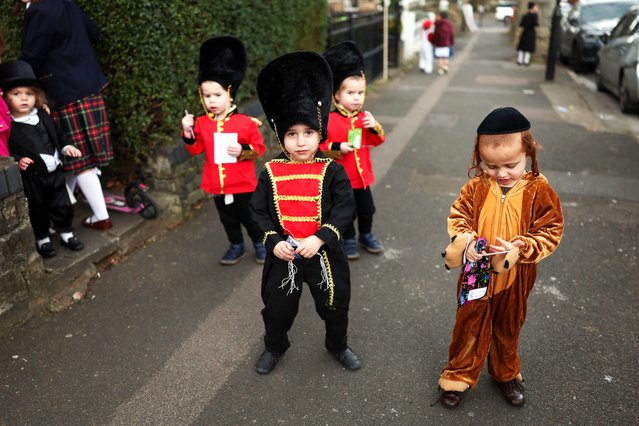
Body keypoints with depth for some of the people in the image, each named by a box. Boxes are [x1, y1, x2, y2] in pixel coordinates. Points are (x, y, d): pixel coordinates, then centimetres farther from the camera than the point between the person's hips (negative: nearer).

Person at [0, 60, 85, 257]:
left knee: (62, 206, 16)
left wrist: (66, 146, 1)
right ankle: (42, 239, 30)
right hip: (32, 178, -5)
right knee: (37, 211, 11)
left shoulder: (43, 116, 3)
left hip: (55, 172, 5)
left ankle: (66, 233, 34)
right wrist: (17, 161, -30)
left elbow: (57, 134, 16)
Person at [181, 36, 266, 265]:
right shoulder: (201, 123, -3)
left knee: (249, 217, 12)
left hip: (243, 184, -3)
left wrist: (243, 150, -23)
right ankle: (236, 246, 37)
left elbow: (259, 147, -6)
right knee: (228, 219, 18)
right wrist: (188, 133, -13)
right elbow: (196, 149, 2)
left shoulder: (245, 122, -13)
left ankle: (260, 243, 34)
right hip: (217, 184, 3)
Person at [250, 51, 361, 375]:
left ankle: (338, 346, 47)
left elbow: (345, 210, -15)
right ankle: (274, 348, 47)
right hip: (283, 255, 1)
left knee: (335, 305, 18)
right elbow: (258, 211, -3)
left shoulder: (332, 171, -11)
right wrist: (273, 242, -16)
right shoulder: (270, 173, -7)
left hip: (324, 254, 0)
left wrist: (319, 238, -25)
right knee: (278, 307, 18)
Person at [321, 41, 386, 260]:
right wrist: (338, 148, -29)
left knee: (367, 209, 19)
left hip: (362, 175, 5)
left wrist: (375, 127, -14)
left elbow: (378, 141, 5)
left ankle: (366, 235, 41)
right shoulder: (330, 120, -16)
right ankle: (349, 240, 29)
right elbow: (320, 146, -15)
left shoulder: (365, 118, 0)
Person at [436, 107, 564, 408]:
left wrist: (520, 248, -26)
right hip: (476, 275, 0)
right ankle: (459, 376, 34)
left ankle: (506, 374, 47)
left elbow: (551, 231, -12)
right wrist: (465, 241, -22)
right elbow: (458, 217, -3)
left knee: (509, 327, 23)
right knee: (469, 326, 14)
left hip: (515, 277, 0)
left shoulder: (538, 190, -15)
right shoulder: (476, 188, -12)